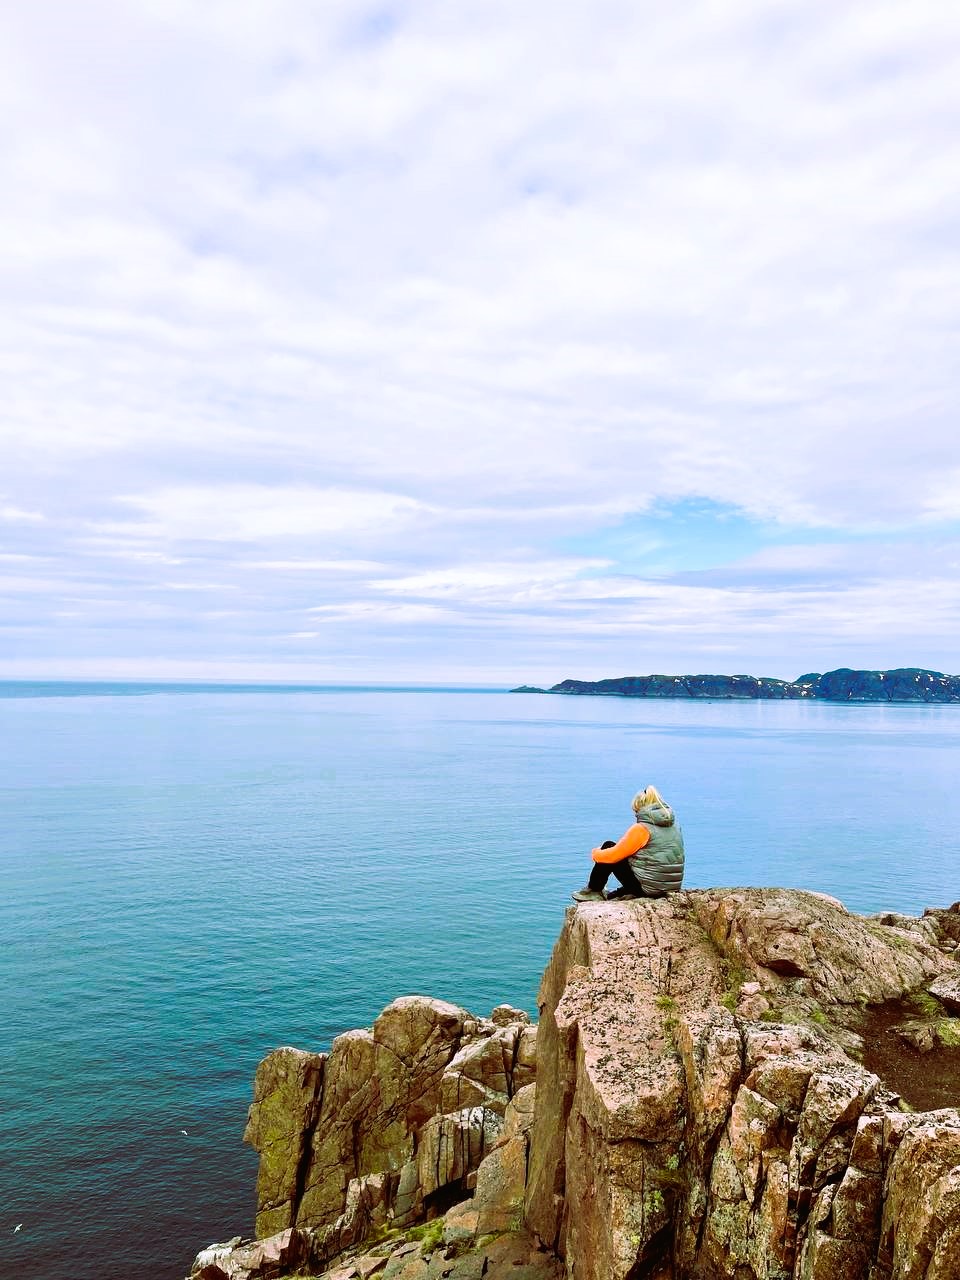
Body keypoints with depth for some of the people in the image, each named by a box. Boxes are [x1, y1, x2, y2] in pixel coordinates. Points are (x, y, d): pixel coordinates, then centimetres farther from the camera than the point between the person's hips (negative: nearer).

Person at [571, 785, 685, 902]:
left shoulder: (641, 828, -14)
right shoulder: (675, 825, 7)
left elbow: (614, 855, -10)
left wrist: (595, 853, 10)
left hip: (647, 887, -7)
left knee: (608, 846, 8)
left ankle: (593, 891, 19)